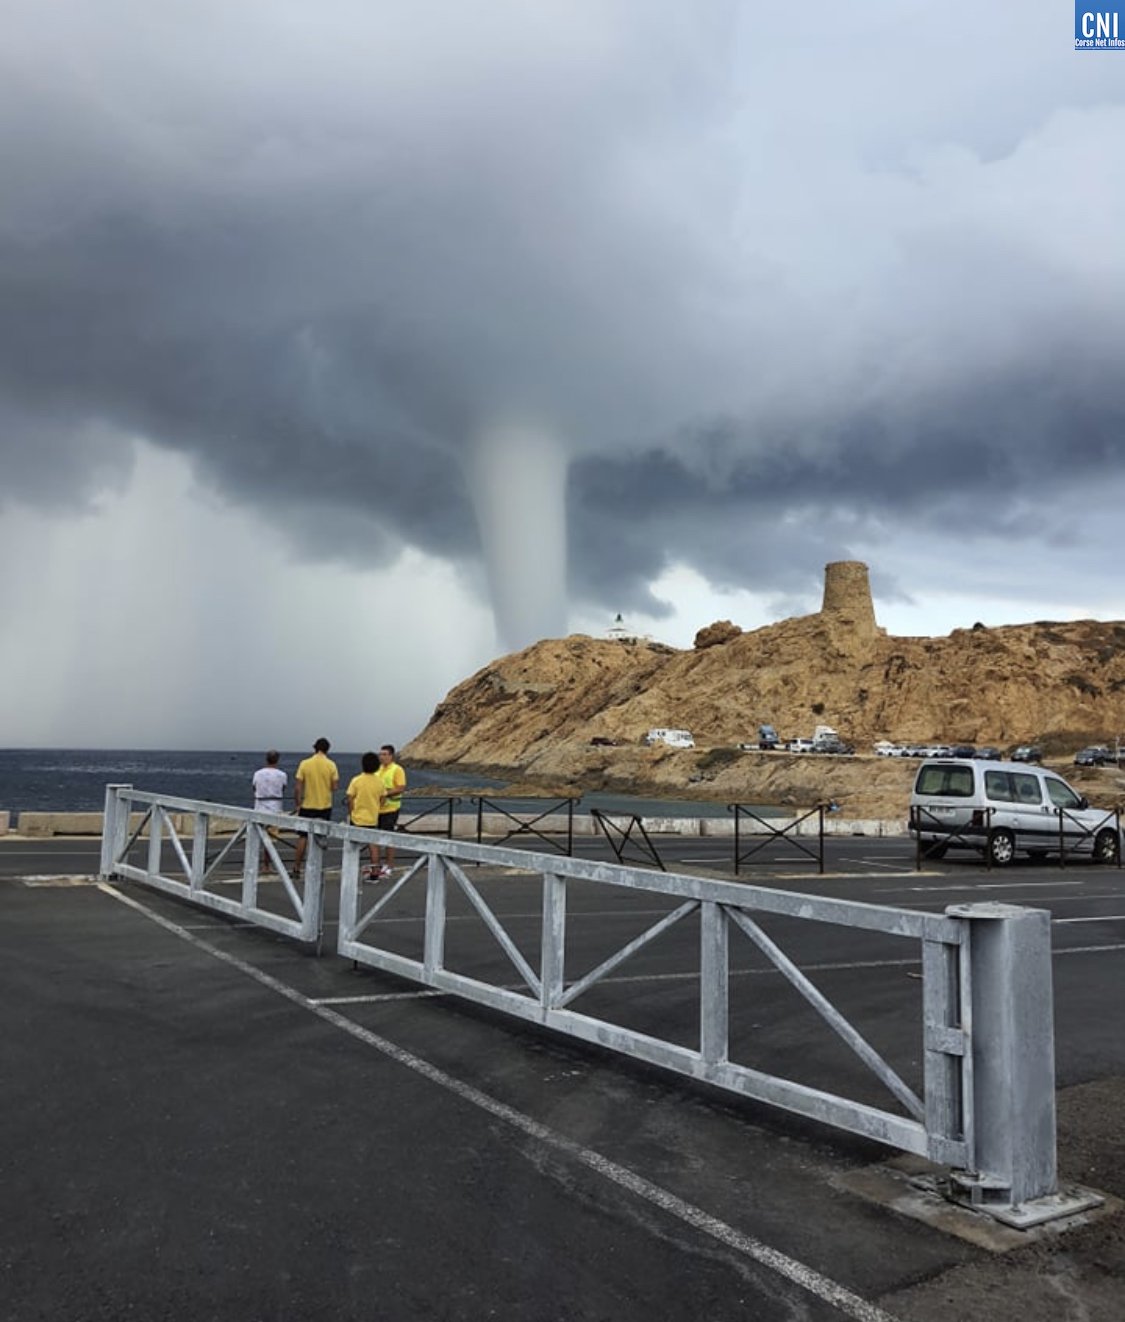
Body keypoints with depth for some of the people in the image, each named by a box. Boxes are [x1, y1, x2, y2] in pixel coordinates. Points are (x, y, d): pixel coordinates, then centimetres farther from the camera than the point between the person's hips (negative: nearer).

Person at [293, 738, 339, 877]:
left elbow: (297, 788, -6)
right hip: (325, 807, 0)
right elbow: (334, 787, -6)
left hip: (307, 806, 0)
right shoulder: (331, 765, -6)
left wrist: (298, 804, 5)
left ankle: (297, 867, 15)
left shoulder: (305, 764, -5)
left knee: (303, 837, 12)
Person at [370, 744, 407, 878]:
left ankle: (389, 867, 11)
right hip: (376, 808, 7)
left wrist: (385, 793, -22)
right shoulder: (378, 769, 13)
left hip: (390, 809, -7)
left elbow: (401, 788, -15)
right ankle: (375, 865, 18)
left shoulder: (397, 770, -7)